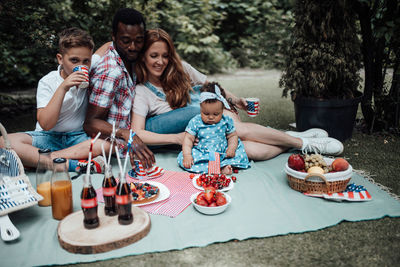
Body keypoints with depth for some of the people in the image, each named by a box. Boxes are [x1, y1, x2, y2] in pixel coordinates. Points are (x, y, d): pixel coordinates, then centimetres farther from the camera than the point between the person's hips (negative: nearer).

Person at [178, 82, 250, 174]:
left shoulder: (226, 121, -1)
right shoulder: (195, 122, -5)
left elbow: (232, 136, 8)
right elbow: (188, 138, -5)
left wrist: (231, 148, -12)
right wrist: (187, 155, -19)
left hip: (222, 153, 1)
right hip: (202, 154, -1)